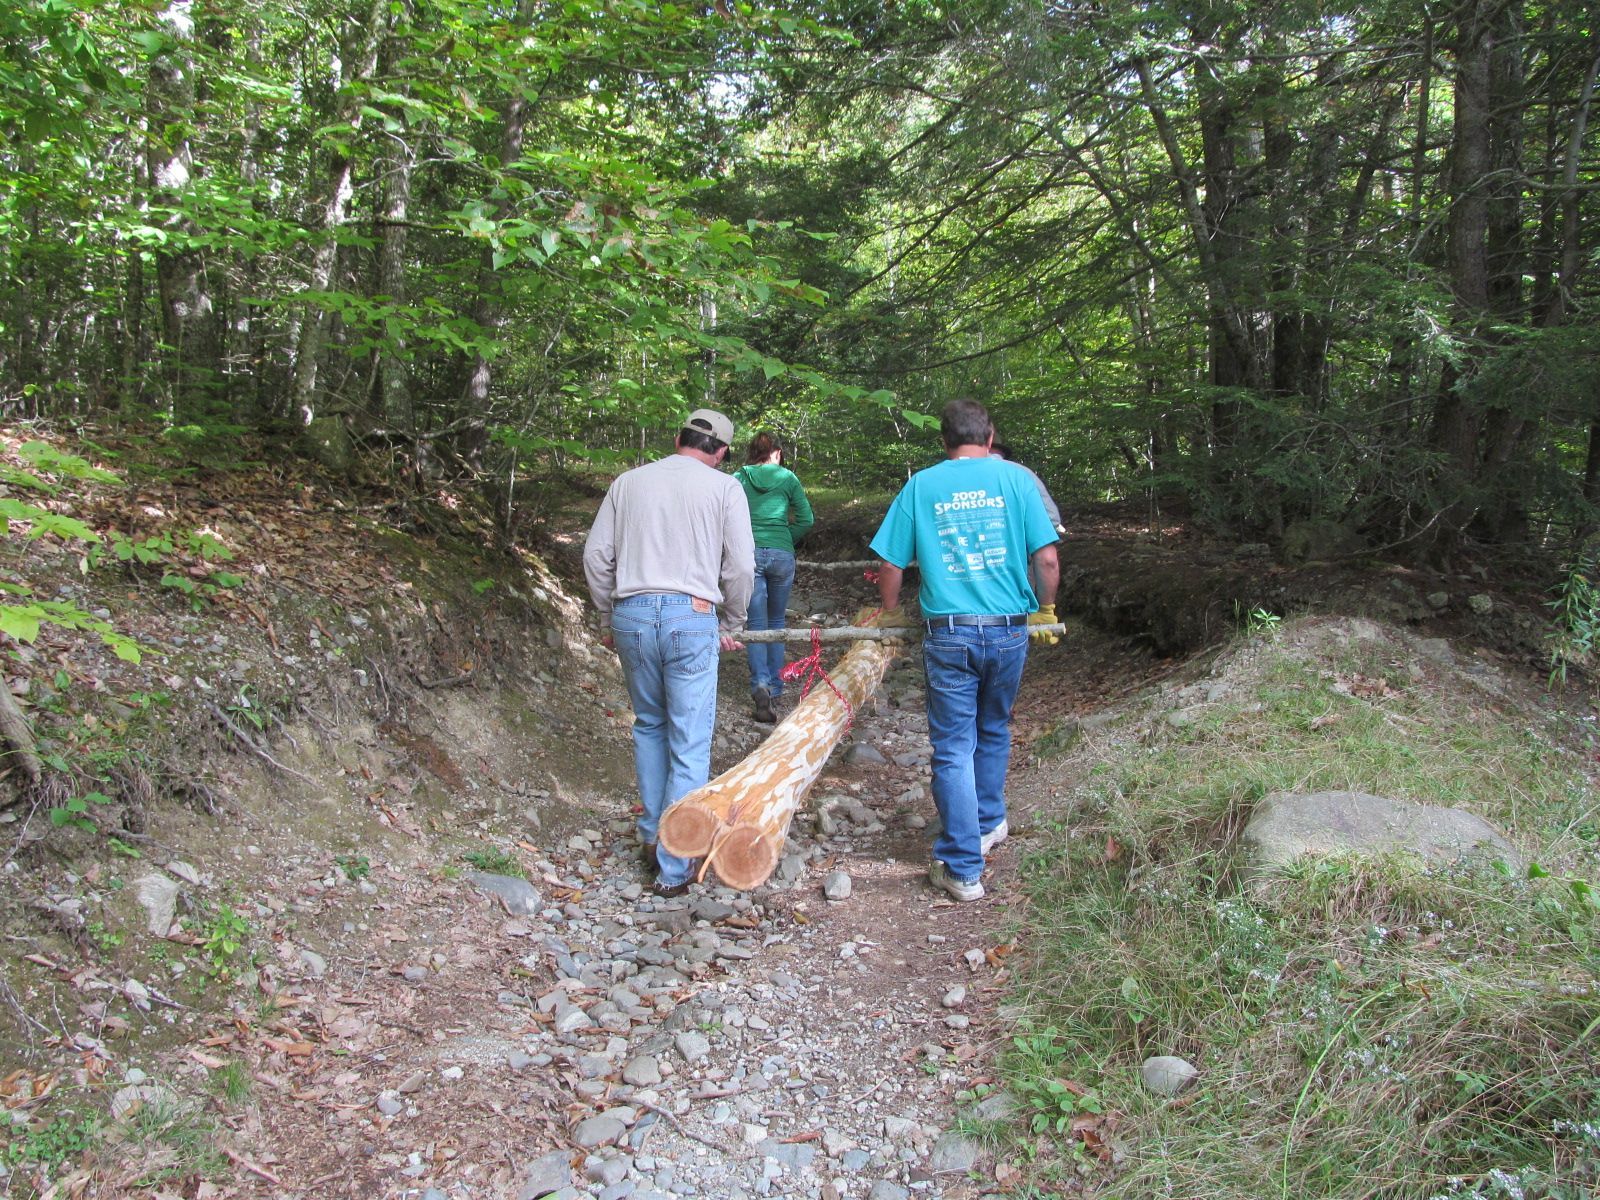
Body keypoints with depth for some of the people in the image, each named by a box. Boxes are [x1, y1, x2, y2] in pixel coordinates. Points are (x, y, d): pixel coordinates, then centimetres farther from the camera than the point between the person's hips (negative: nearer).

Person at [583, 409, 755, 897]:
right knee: (690, 743, 3)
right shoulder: (724, 487, 3)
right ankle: (674, 867, 6)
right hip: (691, 617, -3)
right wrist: (728, 626, 13)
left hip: (631, 614, 4)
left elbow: (596, 556, 10)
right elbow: (740, 567, -1)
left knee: (649, 725, 22)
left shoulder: (628, 481, 11)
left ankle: (652, 836, 30)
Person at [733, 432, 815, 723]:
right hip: (782, 554, 1)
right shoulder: (787, 478, 5)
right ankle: (774, 687, 19)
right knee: (776, 622, 17)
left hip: (749, 553, -1)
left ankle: (760, 685, -17)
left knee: (756, 623, 2)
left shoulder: (738, 478, 5)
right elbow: (806, 519, 2)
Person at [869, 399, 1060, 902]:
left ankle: (963, 868, 6)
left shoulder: (920, 486, 3)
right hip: (1010, 631, 2)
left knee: (954, 748, 4)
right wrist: (1046, 611, 14)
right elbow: (1047, 559, -3)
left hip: (949, 634, -1)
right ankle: (989, 824, 40)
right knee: (994, 732, 23)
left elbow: (891, 564, 3)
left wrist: (890, 614, 20)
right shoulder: (1014, 478, 2)